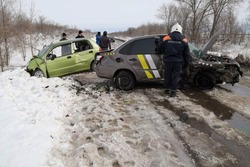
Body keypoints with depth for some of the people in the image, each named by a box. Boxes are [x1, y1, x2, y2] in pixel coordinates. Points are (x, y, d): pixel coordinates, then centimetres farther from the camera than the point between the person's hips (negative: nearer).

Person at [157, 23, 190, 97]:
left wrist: (165, 53, 27)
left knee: (167, 75, 13)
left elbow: (159, 49, 6)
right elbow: (186, 54, 5)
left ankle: (167, 89, 23)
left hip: (168, 60, 0)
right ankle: (173, 91, 6)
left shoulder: (166, 38, -1)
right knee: (176, 76, 6)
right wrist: (186, 63, 13)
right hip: (178, 61, 0)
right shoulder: (184, 40, 3)